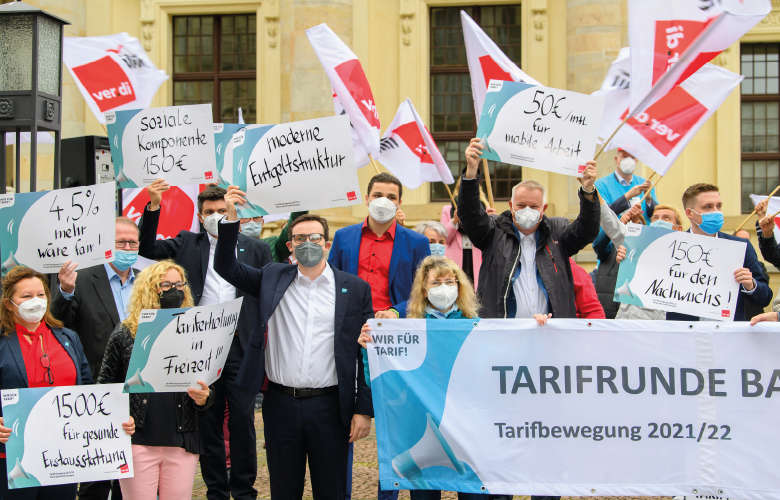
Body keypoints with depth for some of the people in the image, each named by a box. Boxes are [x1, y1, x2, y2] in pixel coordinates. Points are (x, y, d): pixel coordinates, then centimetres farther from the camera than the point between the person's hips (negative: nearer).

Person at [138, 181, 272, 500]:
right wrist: (153, 207, -11)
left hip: (241, 349, -1)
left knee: (242, 422, 2)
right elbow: (147, 249, 1)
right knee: (207, 423, 7)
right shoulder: (188, 244, 12)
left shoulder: (256, 249, 9)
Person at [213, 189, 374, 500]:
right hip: (280, 403, 2)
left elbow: (366, 354, 1)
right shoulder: (273, 278, 9)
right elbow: (226, 267, 5)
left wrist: (364, 409, -3)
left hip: (329, 405, -1)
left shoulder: (355, 288, 3)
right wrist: (231, 218, -9)